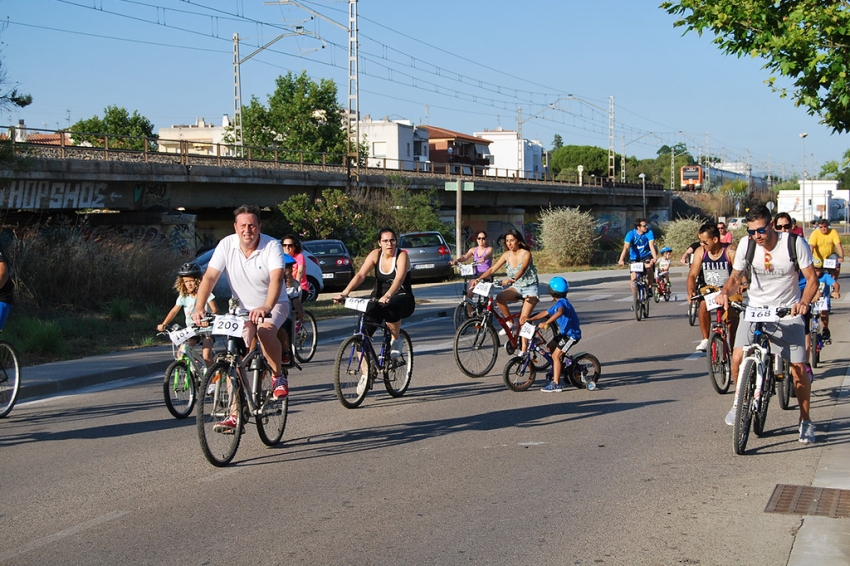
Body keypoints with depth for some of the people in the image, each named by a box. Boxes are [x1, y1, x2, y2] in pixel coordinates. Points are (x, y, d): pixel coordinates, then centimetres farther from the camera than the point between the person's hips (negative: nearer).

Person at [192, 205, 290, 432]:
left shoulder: (272, 246, -20)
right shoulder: (226, 245, -11)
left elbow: (276, 278, -34)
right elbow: (209, 277, -16)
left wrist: (266, 307, -52)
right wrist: (199, 308, -32)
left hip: (274, 305, -3)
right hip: (243, 308, 3)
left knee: (265, 331, -35)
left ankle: (278, 376, -8)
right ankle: (235, 414, -2)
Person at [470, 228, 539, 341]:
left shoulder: (526, 254, -16)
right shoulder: (507, 255, 0)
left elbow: (522, 269, -34)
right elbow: (492, 269, -4)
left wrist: (513, 279, -54)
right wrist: (478, 279, -20)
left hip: (530, 288, -5)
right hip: (516, 287, 5)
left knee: (523, 319, -21)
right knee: (499, 298, -28)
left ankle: (524, 349, -8)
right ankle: (509, 321, -4)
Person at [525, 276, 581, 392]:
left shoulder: (561, 302, -19)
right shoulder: (558, 304, 13)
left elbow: (559, 312, -41)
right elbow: (545, 313, 19)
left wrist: (546, 323, -47)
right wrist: (530, 319, 12)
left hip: (572, 334, -10)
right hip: (564, 332, 10)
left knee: (556, 355, -16)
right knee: (548, 349, 14)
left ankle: (556, 384, -15)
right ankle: (555, 376, 25)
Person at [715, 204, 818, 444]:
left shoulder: (795, 244, -14)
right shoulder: (746, 245, -8)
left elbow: (811, 279, -11)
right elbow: (735, 277, 3)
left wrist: (804, 301, -31)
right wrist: (725, 292, -19)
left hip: (788, 313, -1)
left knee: (799, 367, -6)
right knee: (738, 358, -18)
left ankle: (806, 421, 15)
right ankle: (740, 401, 11)